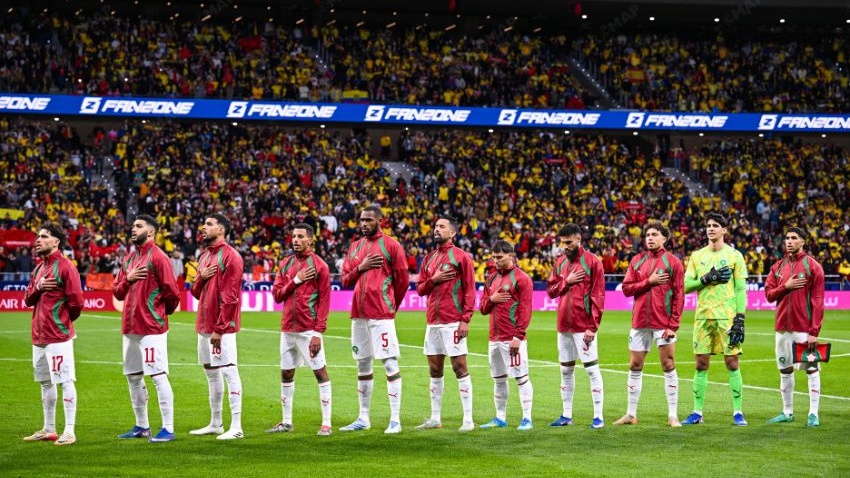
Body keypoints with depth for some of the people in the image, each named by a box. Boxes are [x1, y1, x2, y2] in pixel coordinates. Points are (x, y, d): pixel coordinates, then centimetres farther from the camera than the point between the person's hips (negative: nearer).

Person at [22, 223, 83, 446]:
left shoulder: (65, 266, -10)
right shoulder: (39, 268, 16)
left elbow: (76, 301, -13)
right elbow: (28, 298, 15)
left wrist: (65, 319, 2)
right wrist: (37, 287, -5)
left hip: (58, 334, -9)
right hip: (39, 335, 9)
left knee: (65, 381, -7)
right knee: (45, 382, 15)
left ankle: (69, 432, -6)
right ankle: (49, 430, 24)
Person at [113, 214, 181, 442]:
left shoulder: (157, 257, -9)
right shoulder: (129, 259, 16)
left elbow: (171, 292, -11)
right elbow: (117, 292, 16)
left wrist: (162, 311, 4)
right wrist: (128, 279, -4)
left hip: (151, 327, -9)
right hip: (130, 327, 9)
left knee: (159, 376, -9)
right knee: (133, 377, 14)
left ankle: (168, 429, -8)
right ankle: (141, 426, 25)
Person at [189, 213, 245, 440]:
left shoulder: (230, 256, -11)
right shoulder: (205, 256, 17)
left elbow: (230, 296, -17)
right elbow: (196, 292, 21)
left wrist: (220, 328, -20)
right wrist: (201, 278, -2)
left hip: (222, 326, -9)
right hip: (204, 325, 10)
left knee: (228, 371, -10)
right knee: (211, 372, 14)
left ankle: (236, 427, -11)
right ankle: (215, 424, 22)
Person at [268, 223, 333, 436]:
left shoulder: (319, 265, -4)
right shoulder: (286, 264, 13)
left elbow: (324, 300, -8)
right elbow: (276, 294, 8)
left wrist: (318, 332, -15)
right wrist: (296, 280, -8)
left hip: (308, 330, -6)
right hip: (288, 328, 6)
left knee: (320, 371, -5)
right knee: (286, 373, 10)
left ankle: (326, 423, -3)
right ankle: (286, 422, 19)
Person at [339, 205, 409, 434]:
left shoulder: (391, 246, -3)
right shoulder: (355, 247, 15)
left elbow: (403, 280, -2)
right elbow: (345, 280, 14)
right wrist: (360, 268, -4)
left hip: (381, 316, -7)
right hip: (359, 314, 7)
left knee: (390, 364, -7)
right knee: (363, 365, 13)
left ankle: (395, 419, -6)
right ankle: (363, 418, 21)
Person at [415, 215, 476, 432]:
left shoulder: (461, 257, -3)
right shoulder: (429, 258, 16)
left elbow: (470, 289, -8)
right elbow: (420, 288, 15)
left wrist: (466, 319, -15)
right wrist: (433, 280, -6)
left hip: (453, 322, -7)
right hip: (433, 321, 7)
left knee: (459, 367, -6)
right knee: (434, 370, 10)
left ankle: (468, 419, -4)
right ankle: (435, 418, 18)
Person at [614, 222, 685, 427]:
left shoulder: (673, 262, -1)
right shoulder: (637, 260, 10)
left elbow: (679, 295, -5)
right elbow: (626, 288, 3)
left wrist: (673, 325, -12)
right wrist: (649, 281, -10)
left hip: (663, 323, -4)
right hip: (639, 321, 4)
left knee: (669, 367, -2)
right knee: (635, 367, 7)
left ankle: (673, 415, 3)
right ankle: (631, 414, 16)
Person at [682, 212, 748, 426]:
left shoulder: (734, 255, 2)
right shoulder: (697, 256, 12)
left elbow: (741, 289, -1)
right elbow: (685, 286, 8)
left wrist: (740, 319, -9)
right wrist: (707, 279, -8)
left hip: (727, 317, -3)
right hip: (703, 316, 3)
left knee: (732, 363, -3)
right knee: (701, 364, 4)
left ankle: (738, 412, 2)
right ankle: (697, 412, 10)